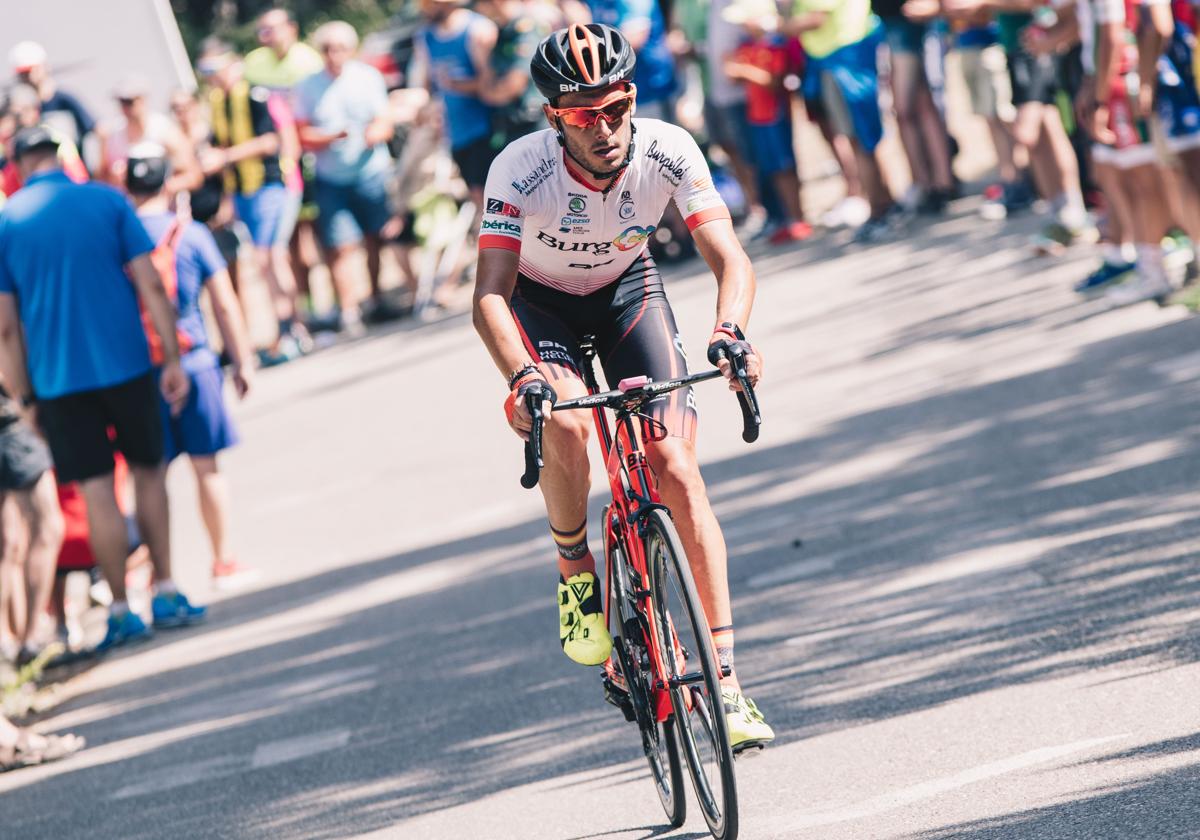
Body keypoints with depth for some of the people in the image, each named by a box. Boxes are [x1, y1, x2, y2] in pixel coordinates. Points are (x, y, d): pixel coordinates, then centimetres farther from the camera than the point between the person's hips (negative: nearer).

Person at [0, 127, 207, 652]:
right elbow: (149, 284, -6)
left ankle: (121, 613, 5)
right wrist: (173, 360, -2)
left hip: (58, 378, 0)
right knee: (149, 471, 17)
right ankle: (165, 593, 15)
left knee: (97, 492, 4)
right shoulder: (107, 201, -1)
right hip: (125, 365, 0)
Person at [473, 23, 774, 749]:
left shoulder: (668, 151, -28)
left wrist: (730, 329, -52)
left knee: (678, 471, -12)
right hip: (541, 301, -1)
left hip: (627, 287, 1)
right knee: (567, 423, -32)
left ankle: (726, 676, -9)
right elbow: (489, 294, -38)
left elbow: (730, 257, -31)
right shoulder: (522, 170, -33)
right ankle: (576, 574, -3)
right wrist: (521, 375, -57)